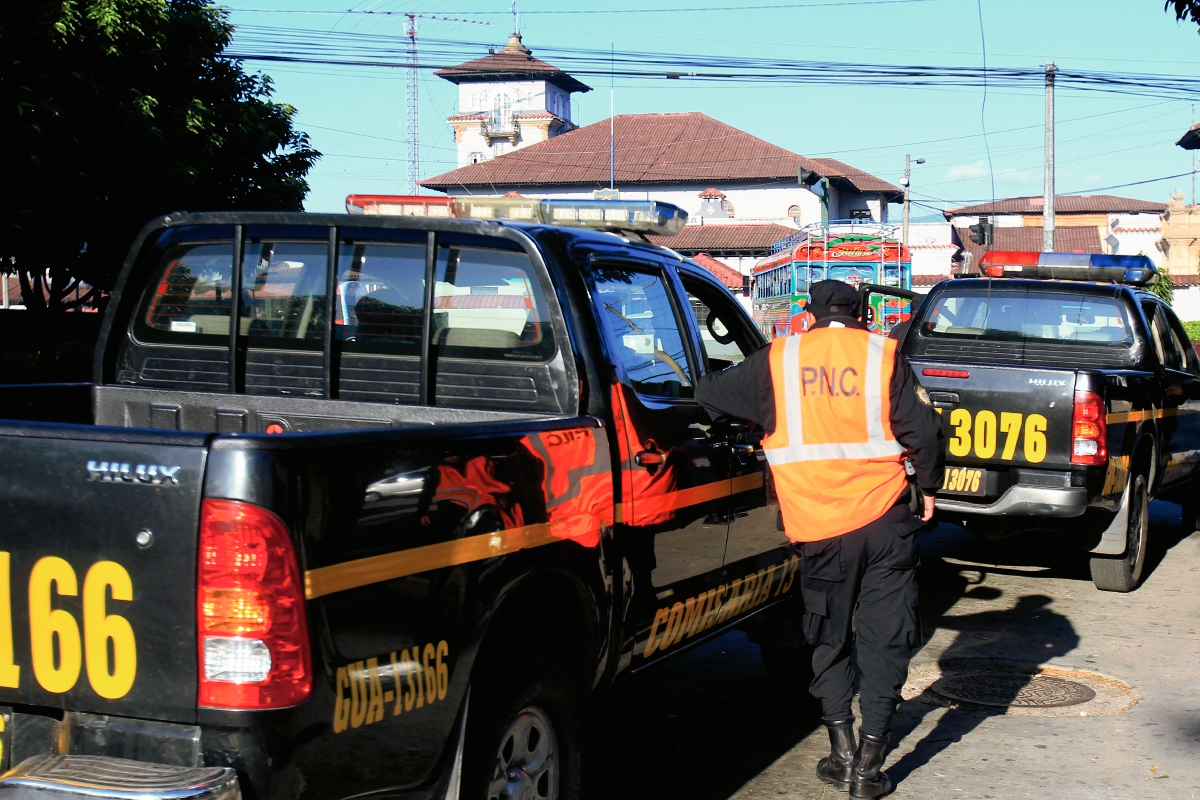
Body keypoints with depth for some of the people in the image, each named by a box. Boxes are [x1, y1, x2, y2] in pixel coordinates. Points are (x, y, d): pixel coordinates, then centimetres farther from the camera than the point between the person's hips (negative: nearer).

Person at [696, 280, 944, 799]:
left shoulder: (778, 361, 3)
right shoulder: (883, 356, 1)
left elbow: (710, 394, 10)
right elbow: (924, 431, -2)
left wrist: (709, 386, 32)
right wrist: (927, 488, 13)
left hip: (819, 530, 1)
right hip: (885, 520, -1)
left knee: (829, 644, 16)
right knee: (883, 642, 7)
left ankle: (842, 755, 14)